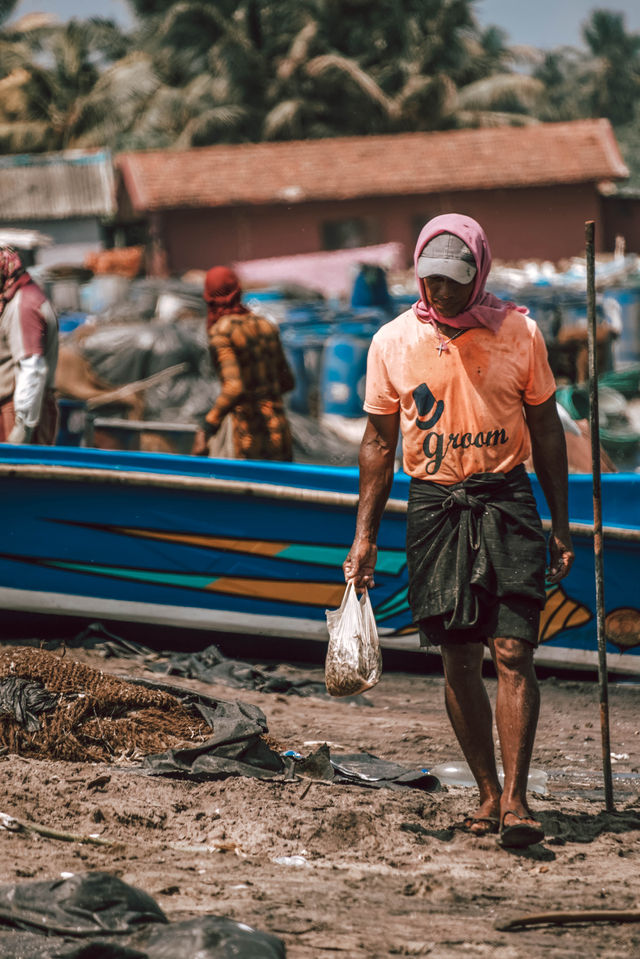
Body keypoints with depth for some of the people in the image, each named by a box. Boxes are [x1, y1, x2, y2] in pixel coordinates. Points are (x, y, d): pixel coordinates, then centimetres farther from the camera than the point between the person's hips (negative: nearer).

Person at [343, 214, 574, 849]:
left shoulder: (518, 333, 0)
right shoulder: (392, 343, 1)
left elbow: (545, 430, 8)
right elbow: (379, 441, 10)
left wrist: (560, 525, 7)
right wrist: (364, 536, 7)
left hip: (507, 499, -1)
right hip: (434, 505, 1)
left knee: (512, 652, -11)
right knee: (458, 661, 3)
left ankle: (516, 798, -11)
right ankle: (488, 794, 15)